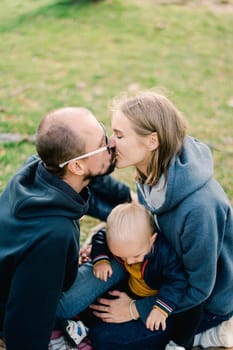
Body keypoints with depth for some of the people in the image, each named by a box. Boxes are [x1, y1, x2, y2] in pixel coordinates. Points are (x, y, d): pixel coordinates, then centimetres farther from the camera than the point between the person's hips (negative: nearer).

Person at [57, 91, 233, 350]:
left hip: (205, 302, -7)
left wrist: (137, 309, -17)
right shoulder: (155, 173, -14)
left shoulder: (198, 207, -37)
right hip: (171, 269, 7)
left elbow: (198, 288, -25)